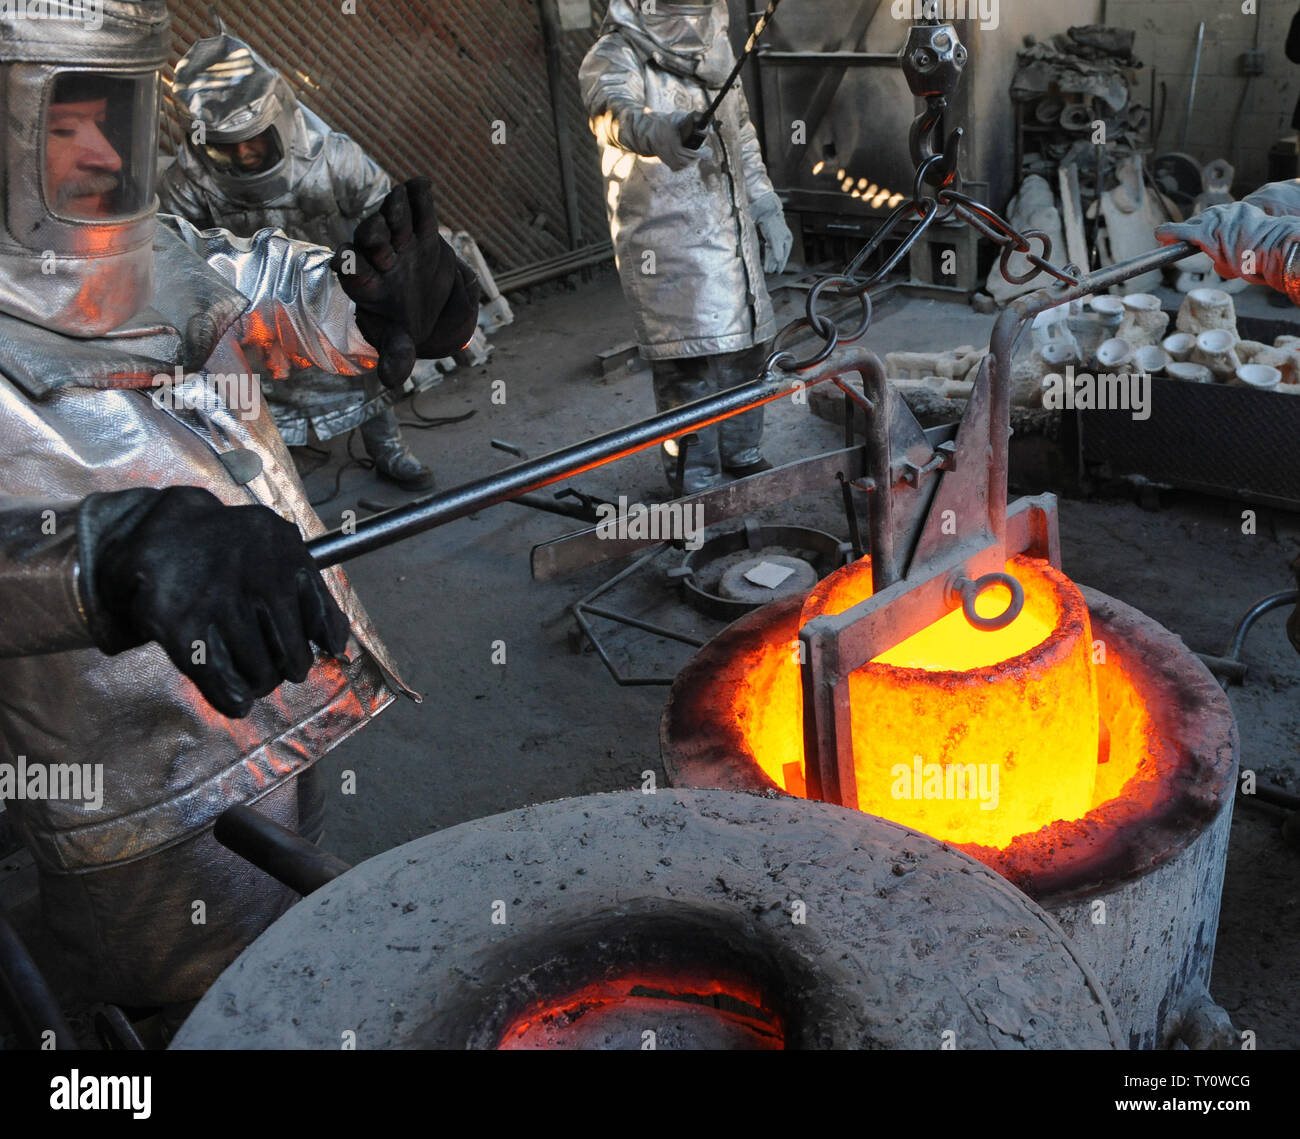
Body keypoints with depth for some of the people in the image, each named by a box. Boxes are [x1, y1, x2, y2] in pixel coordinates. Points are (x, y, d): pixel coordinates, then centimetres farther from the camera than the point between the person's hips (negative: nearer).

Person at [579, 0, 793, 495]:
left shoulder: (715, 51, 11)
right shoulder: (614, 59, -12)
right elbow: (618, 112, -36)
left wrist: (767, 209, 16)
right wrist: (661, 132, -58)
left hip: (733, 236, 7)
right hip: (666, 246, -7)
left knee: (745, 345, 14)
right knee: (688, 364, -9)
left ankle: (740, 453, 34)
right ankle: (696, 482, 6)